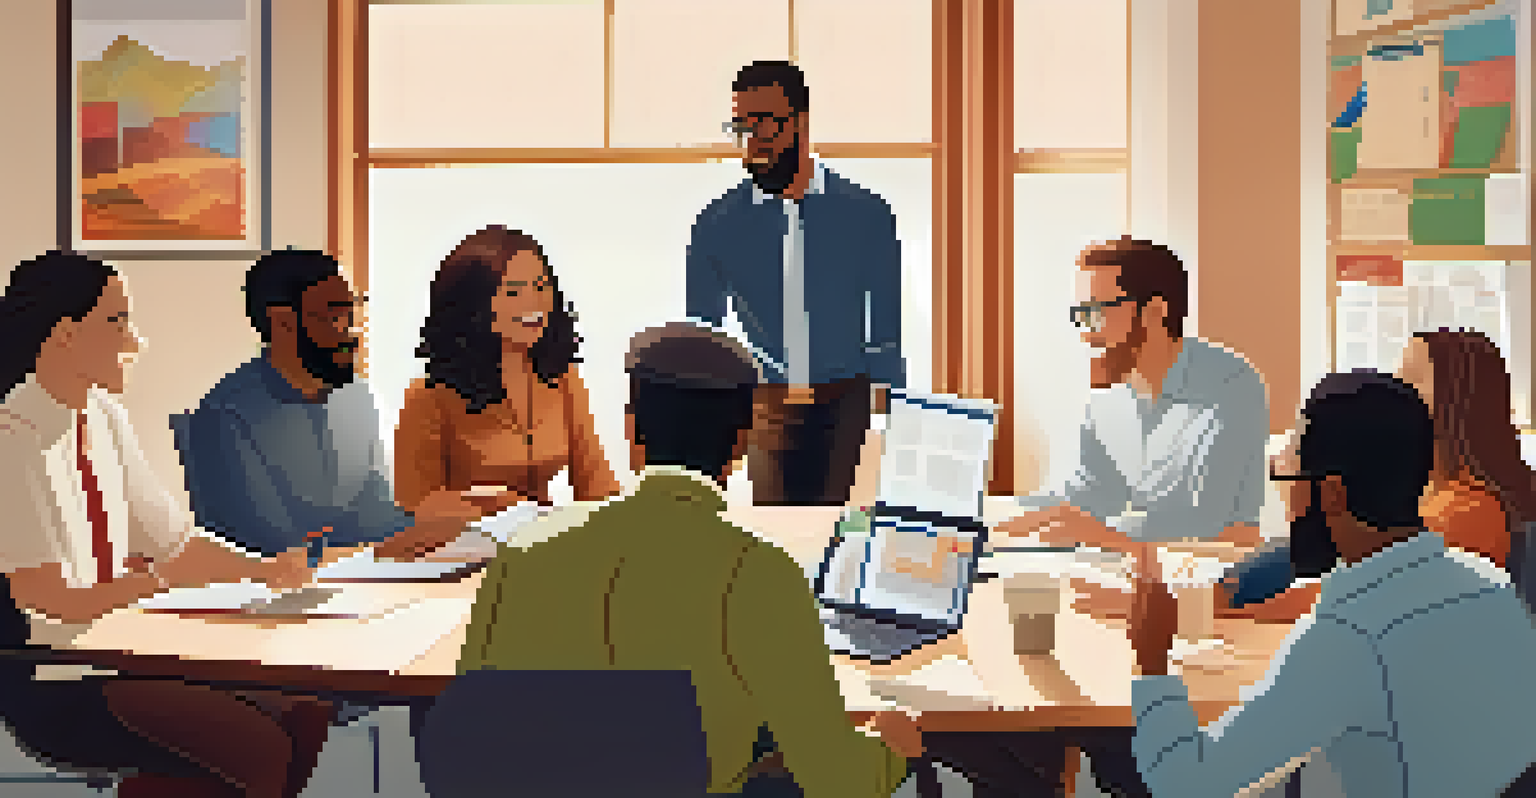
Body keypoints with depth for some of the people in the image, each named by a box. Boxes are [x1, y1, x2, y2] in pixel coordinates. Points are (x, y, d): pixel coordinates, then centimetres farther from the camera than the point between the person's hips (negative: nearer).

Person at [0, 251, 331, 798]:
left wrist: (261, 571, -5)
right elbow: (48, 600, -19)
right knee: (260, 750, -20)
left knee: (305, 716, -5)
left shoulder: (105, 419, 8)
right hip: (51, 685, -8)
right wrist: (162, 580, -21)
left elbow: (173, 541, 10)